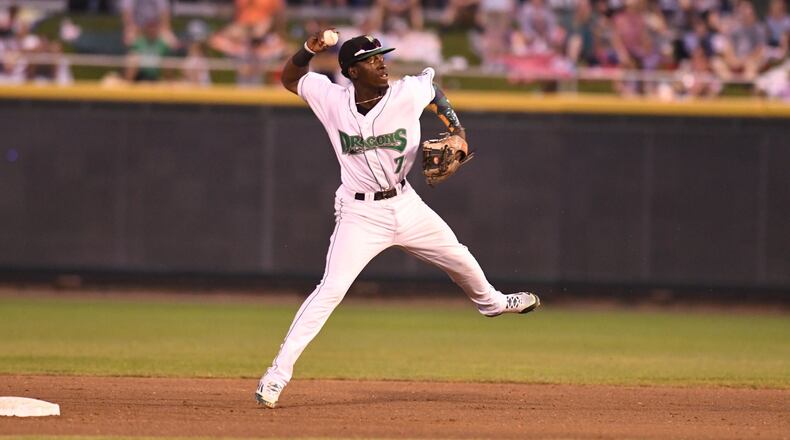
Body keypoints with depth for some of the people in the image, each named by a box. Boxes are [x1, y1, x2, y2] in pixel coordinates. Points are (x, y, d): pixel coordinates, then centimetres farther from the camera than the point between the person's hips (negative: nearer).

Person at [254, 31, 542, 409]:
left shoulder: (407, 93, -10)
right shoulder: (332, 99, -11)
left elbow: (431, 82, 13)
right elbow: (289, 78, 4)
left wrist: (456, 128, 3)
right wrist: (309, 50, -15)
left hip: (405, 205, 4)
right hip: (360, 214, -4)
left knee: (459, 259, 20)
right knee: (332, 289, -19)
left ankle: (490, 302, 55)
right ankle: (278, 371, -17)